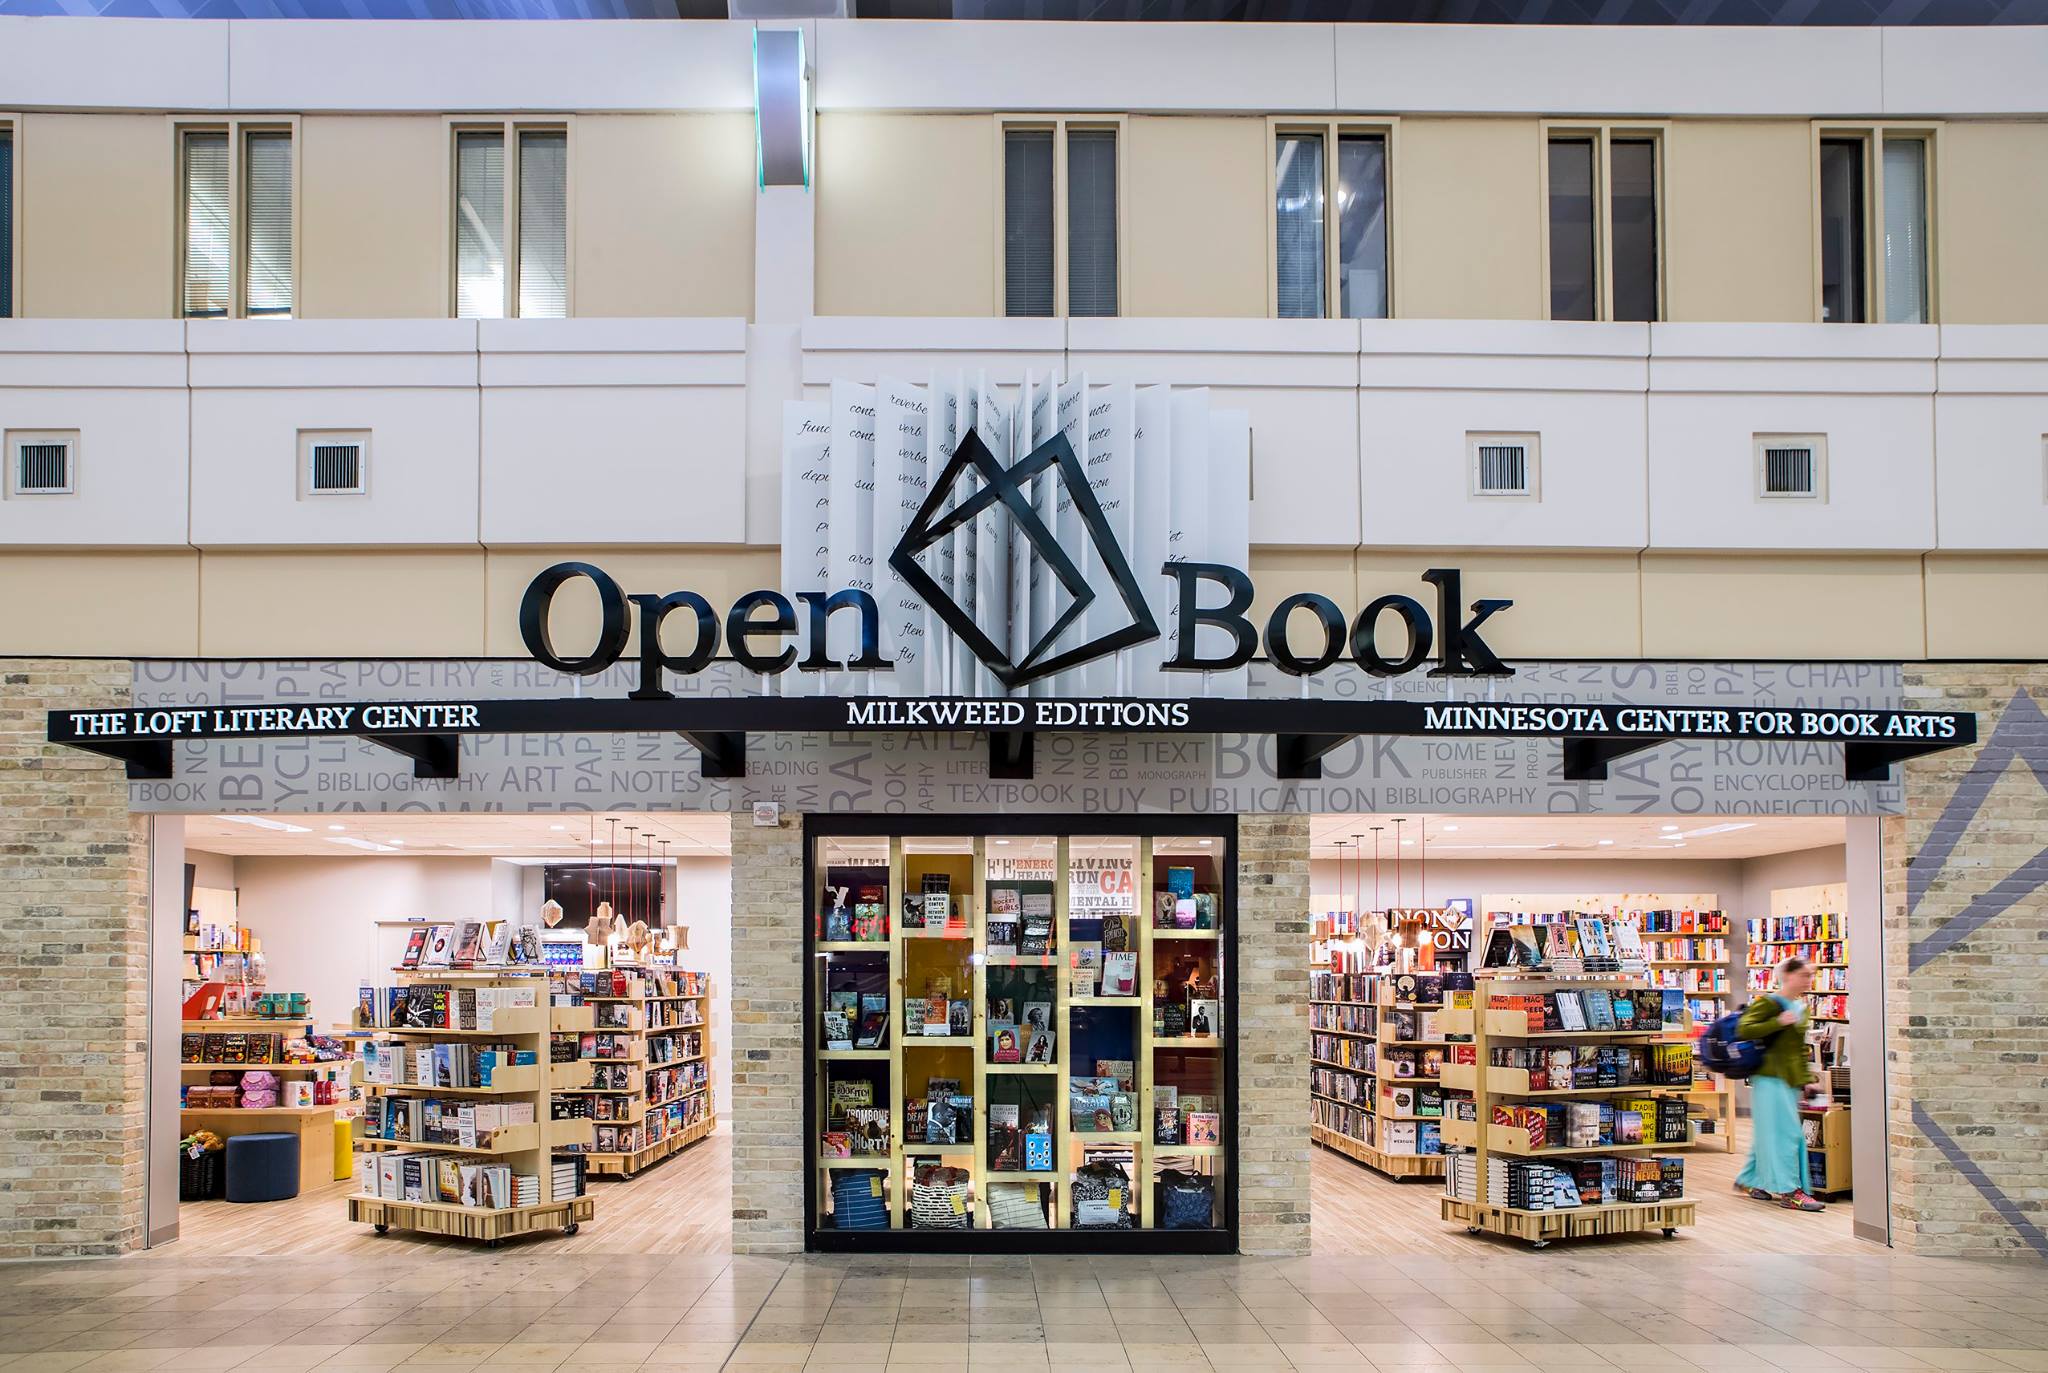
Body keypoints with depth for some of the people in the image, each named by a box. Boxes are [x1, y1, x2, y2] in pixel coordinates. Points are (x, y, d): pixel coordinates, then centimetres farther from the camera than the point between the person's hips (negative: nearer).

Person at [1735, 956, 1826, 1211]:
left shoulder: (1801, 1008, 16)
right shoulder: (1768, 1003, -9)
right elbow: (1743, 1029, -20)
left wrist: (1807, 1077, 18)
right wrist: (1779, 1022, -24)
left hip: (1790, 1080, 8)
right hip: (1770, 1077, -8)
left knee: (1767, 1133, 13)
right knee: (1783, 1132, -11)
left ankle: (1749, 1181, 24)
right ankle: (1788, 1191, -11)